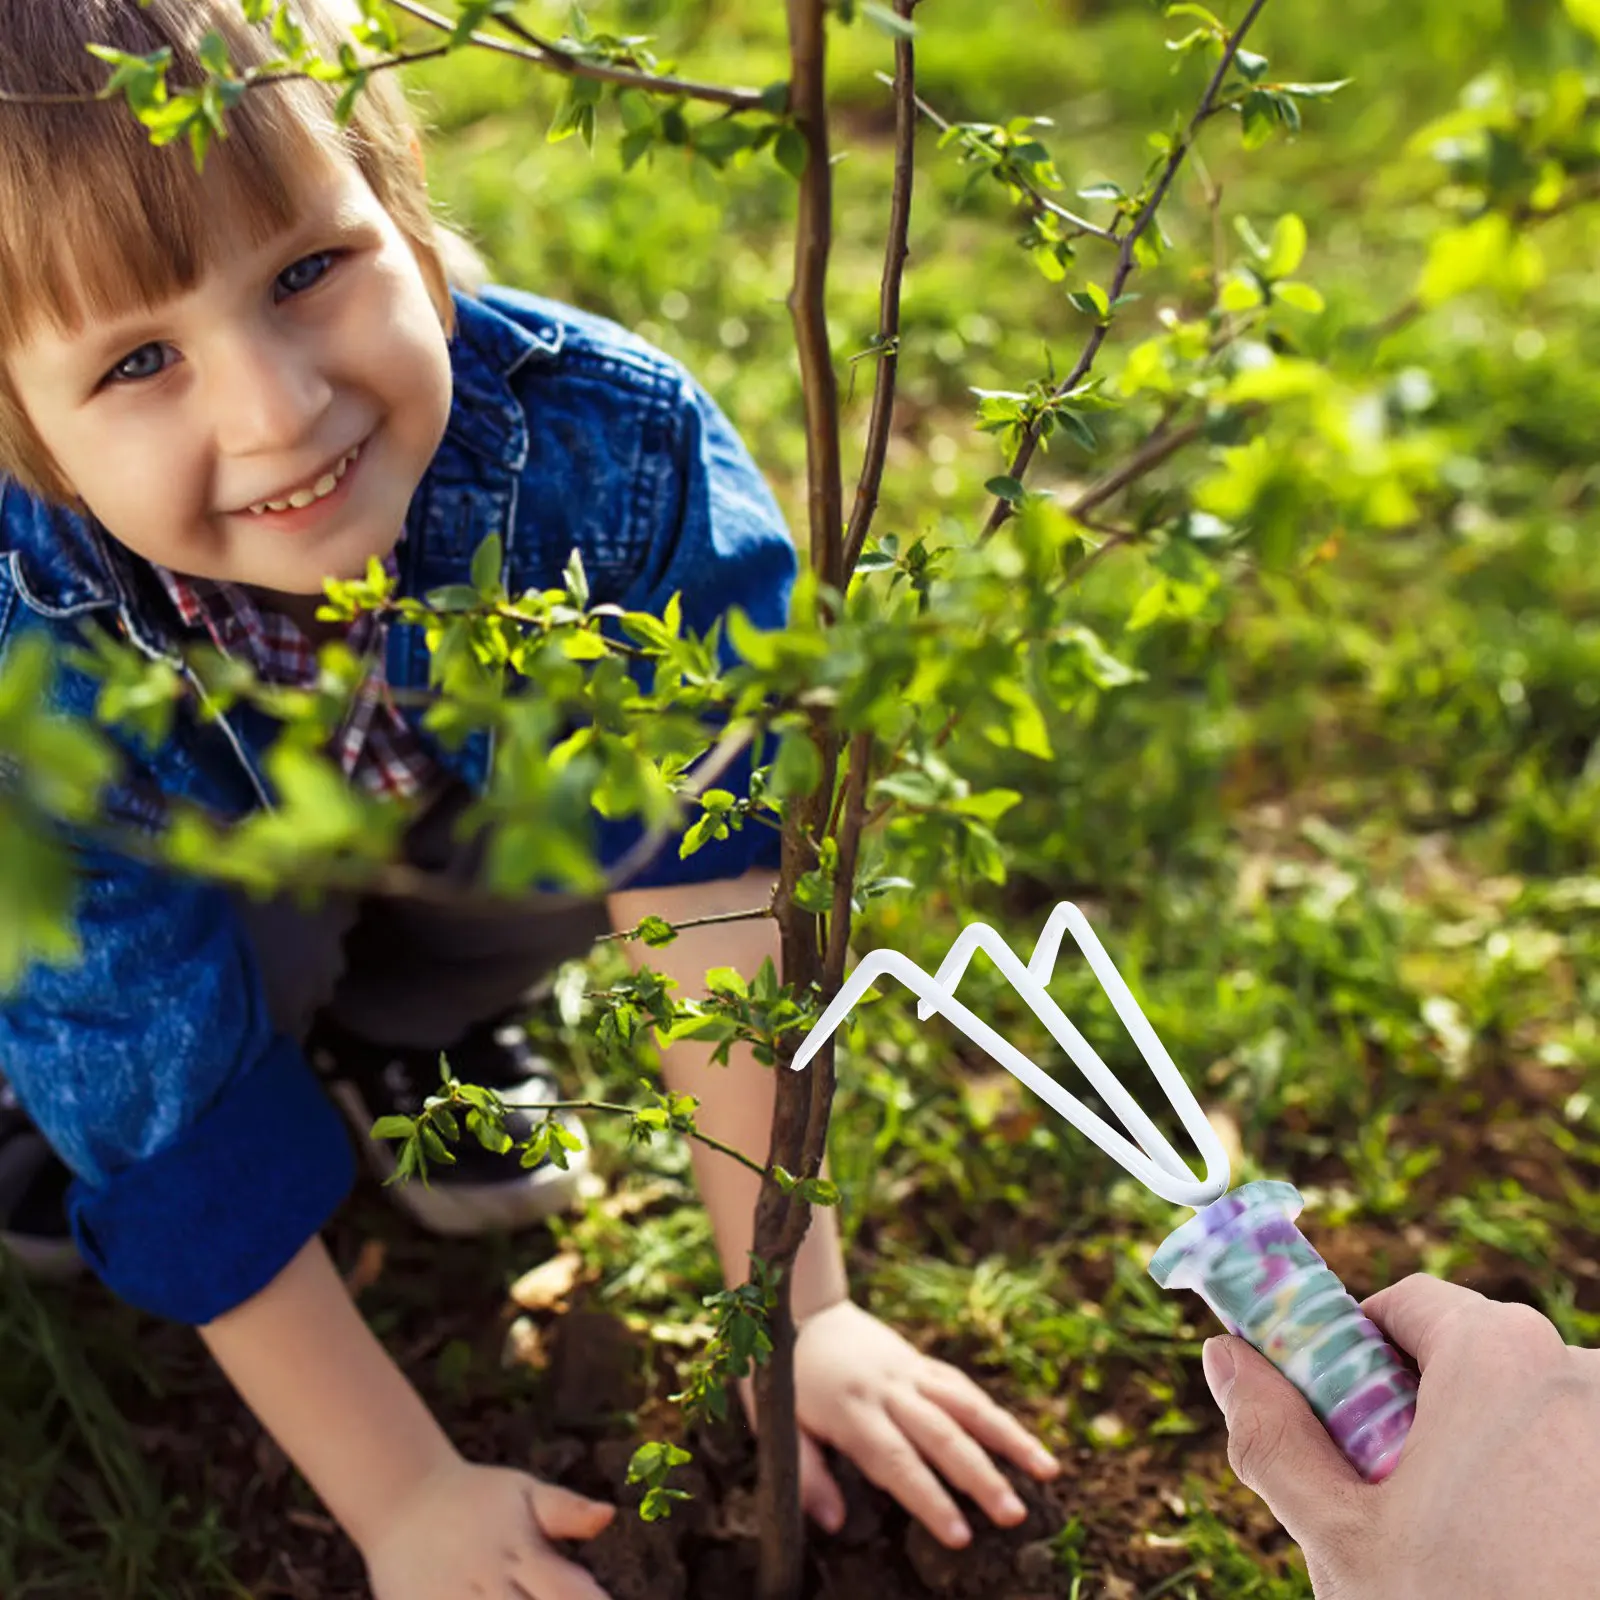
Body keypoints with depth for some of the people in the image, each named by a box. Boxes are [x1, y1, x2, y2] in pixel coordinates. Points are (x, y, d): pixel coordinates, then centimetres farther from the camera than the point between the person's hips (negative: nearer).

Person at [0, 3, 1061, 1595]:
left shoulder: (607, 445, -36)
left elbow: (713, 895, -31)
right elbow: (176, 1118, -31)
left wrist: (800, 1311, -28)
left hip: (440, 828, 3)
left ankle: (394, 1020, 4)